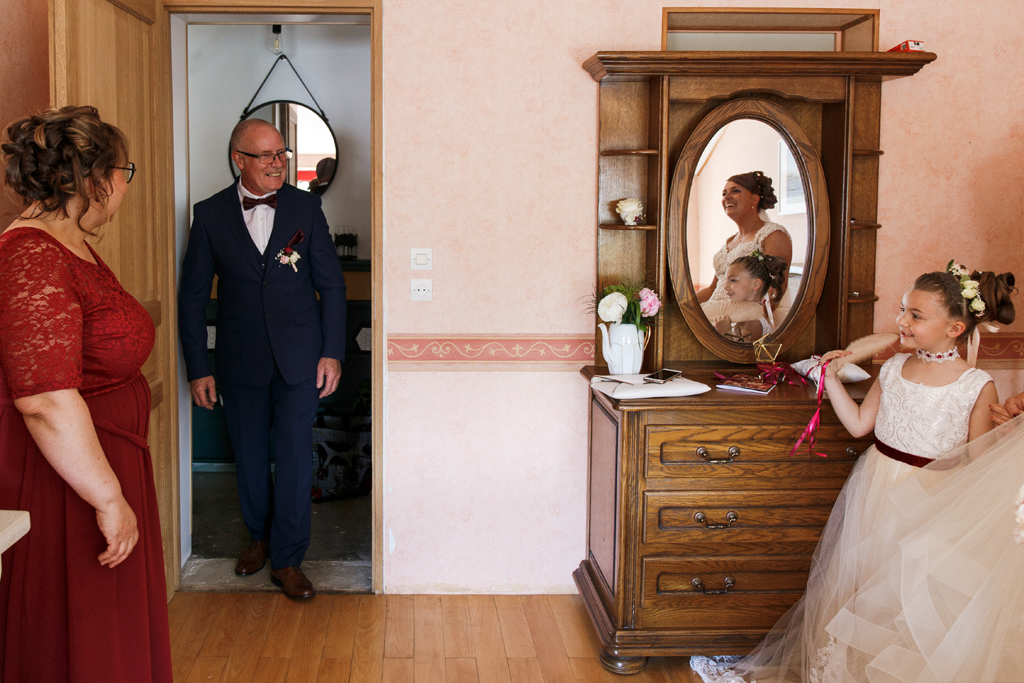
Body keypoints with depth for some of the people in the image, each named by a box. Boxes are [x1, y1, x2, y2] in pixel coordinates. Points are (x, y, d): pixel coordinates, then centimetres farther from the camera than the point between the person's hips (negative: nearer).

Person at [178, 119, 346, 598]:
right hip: (241, 361, 1)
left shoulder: (306, 207, 0)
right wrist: (198, 369, -2)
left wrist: (332, 353, -2)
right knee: (249, 456, 13)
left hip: (299, 359, -1)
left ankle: (287, 559, 12)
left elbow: (331, 284, 3)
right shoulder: (210, 215, -1)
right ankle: (260, 536, 36)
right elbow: (192, 296, 1)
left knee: (294, 455, -1)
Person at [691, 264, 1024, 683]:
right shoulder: (894, 368, 3)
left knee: (911, 598, 2)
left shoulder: (977, 387, -11)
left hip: (931, 504, -4)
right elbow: (858, 424, 9)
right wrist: (832, 379, 4)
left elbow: (979, 463, -7)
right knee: (849, 587, 10)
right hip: (875, 491, 5)